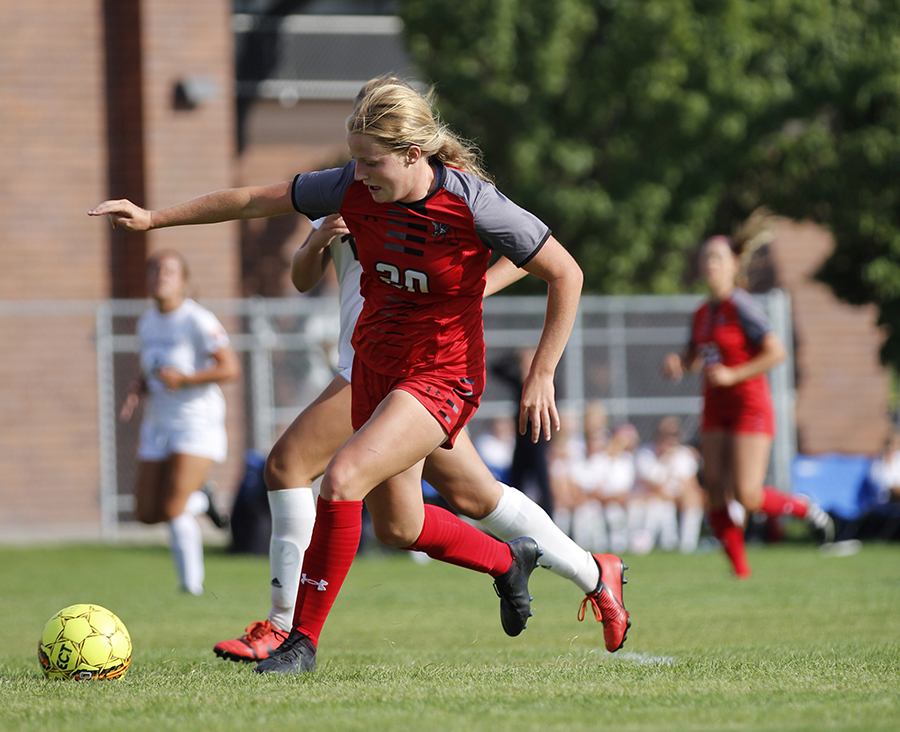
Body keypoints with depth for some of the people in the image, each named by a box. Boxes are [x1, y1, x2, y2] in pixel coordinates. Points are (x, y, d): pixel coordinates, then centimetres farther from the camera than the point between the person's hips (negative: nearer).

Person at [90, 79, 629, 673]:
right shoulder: (354, 189, -11)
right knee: (397, 527, 17)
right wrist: (155, 218, 1)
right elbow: (256, 200, 1)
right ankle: (509, 563, 46)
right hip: (375, 366, 7)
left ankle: (303, 639, -14)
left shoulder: (473, 205, -23)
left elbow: (566, 275, -14)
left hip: (441, 378, -7)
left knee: (342, 478, -25)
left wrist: (541, 377, -15)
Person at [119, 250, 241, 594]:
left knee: (173, 509, -16)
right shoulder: (146, 323, 9)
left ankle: (192, 583, -1)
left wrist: (184, 378, -24)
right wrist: (136, 391, 0)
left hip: (198, 423, -7)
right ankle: (200, 500, 32)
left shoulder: (197, 320, -13)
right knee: (147, 513, 4)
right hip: (159, 424, 7)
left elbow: (230, 368, -17)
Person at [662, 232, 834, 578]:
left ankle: (806, 509, 13)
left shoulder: (741, 306, -12)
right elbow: (693, 357, 24)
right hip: (716, 410, 7)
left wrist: (733, 375, -19)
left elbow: (776, 352, -17)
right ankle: (740, 571, 4)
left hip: (750, 406, -7)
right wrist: (677, 362, 1)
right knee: (715, 494, -3)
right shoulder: (702, 313, 10)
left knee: (747, 495, -14)